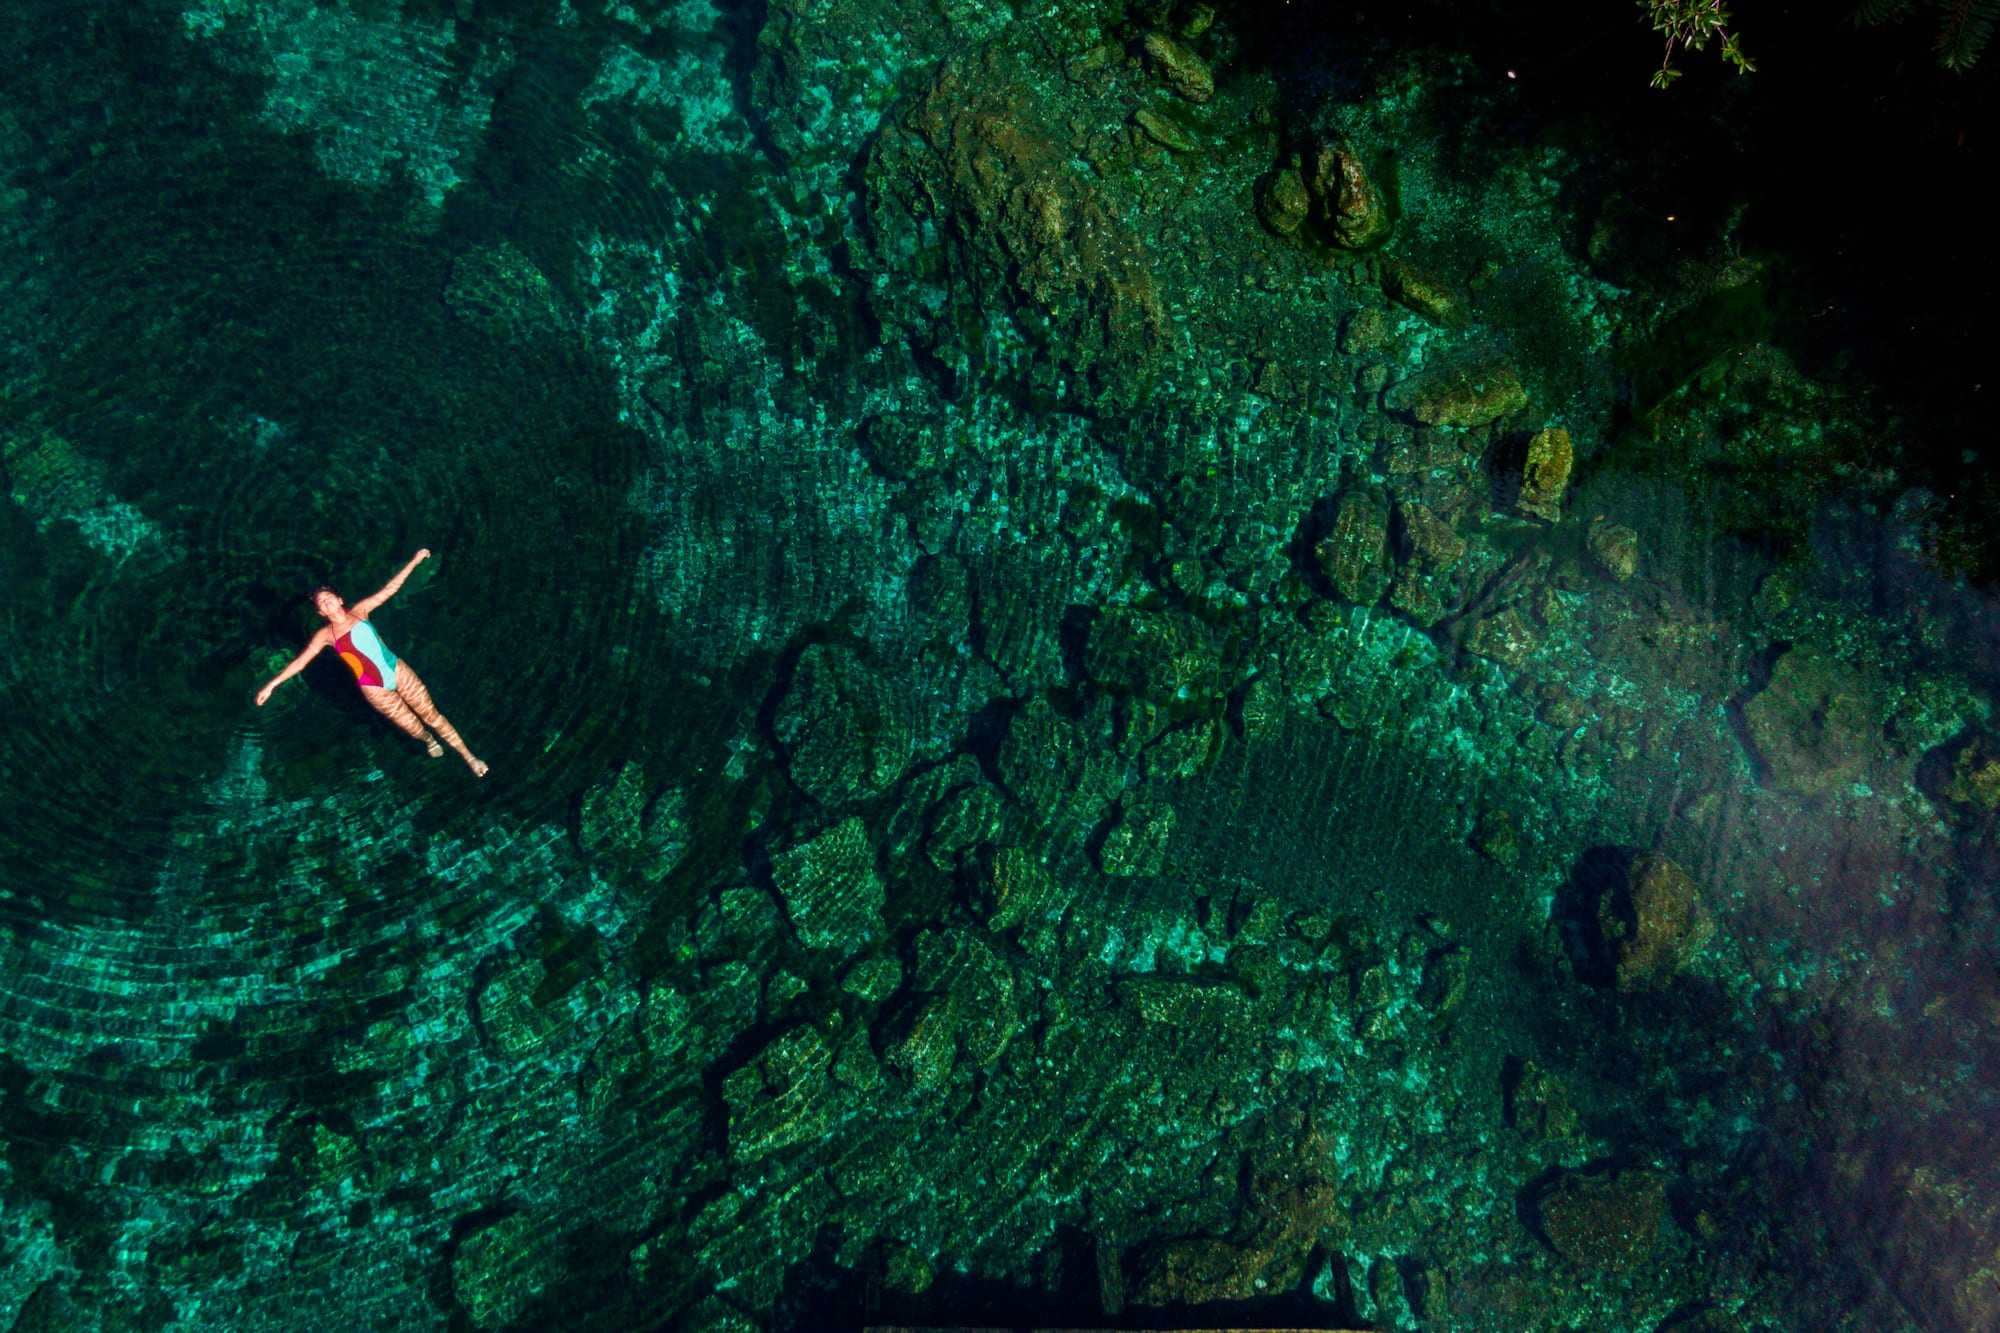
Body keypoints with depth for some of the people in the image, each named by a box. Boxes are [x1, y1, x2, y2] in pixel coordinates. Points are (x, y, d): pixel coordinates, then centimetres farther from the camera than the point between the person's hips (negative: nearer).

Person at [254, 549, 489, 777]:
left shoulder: (359, 611, 1)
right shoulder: (325, 635, -2)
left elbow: (389, 589, 1)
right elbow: (300, 661, -2)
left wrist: (413, 562, -3)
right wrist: (271, 684, -7)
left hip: (397, 670, 1)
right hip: (374, 688, -1)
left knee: (431, 714, 2)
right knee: (413, 727, 4)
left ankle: (468, 757, 10)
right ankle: (429, 740, 41)